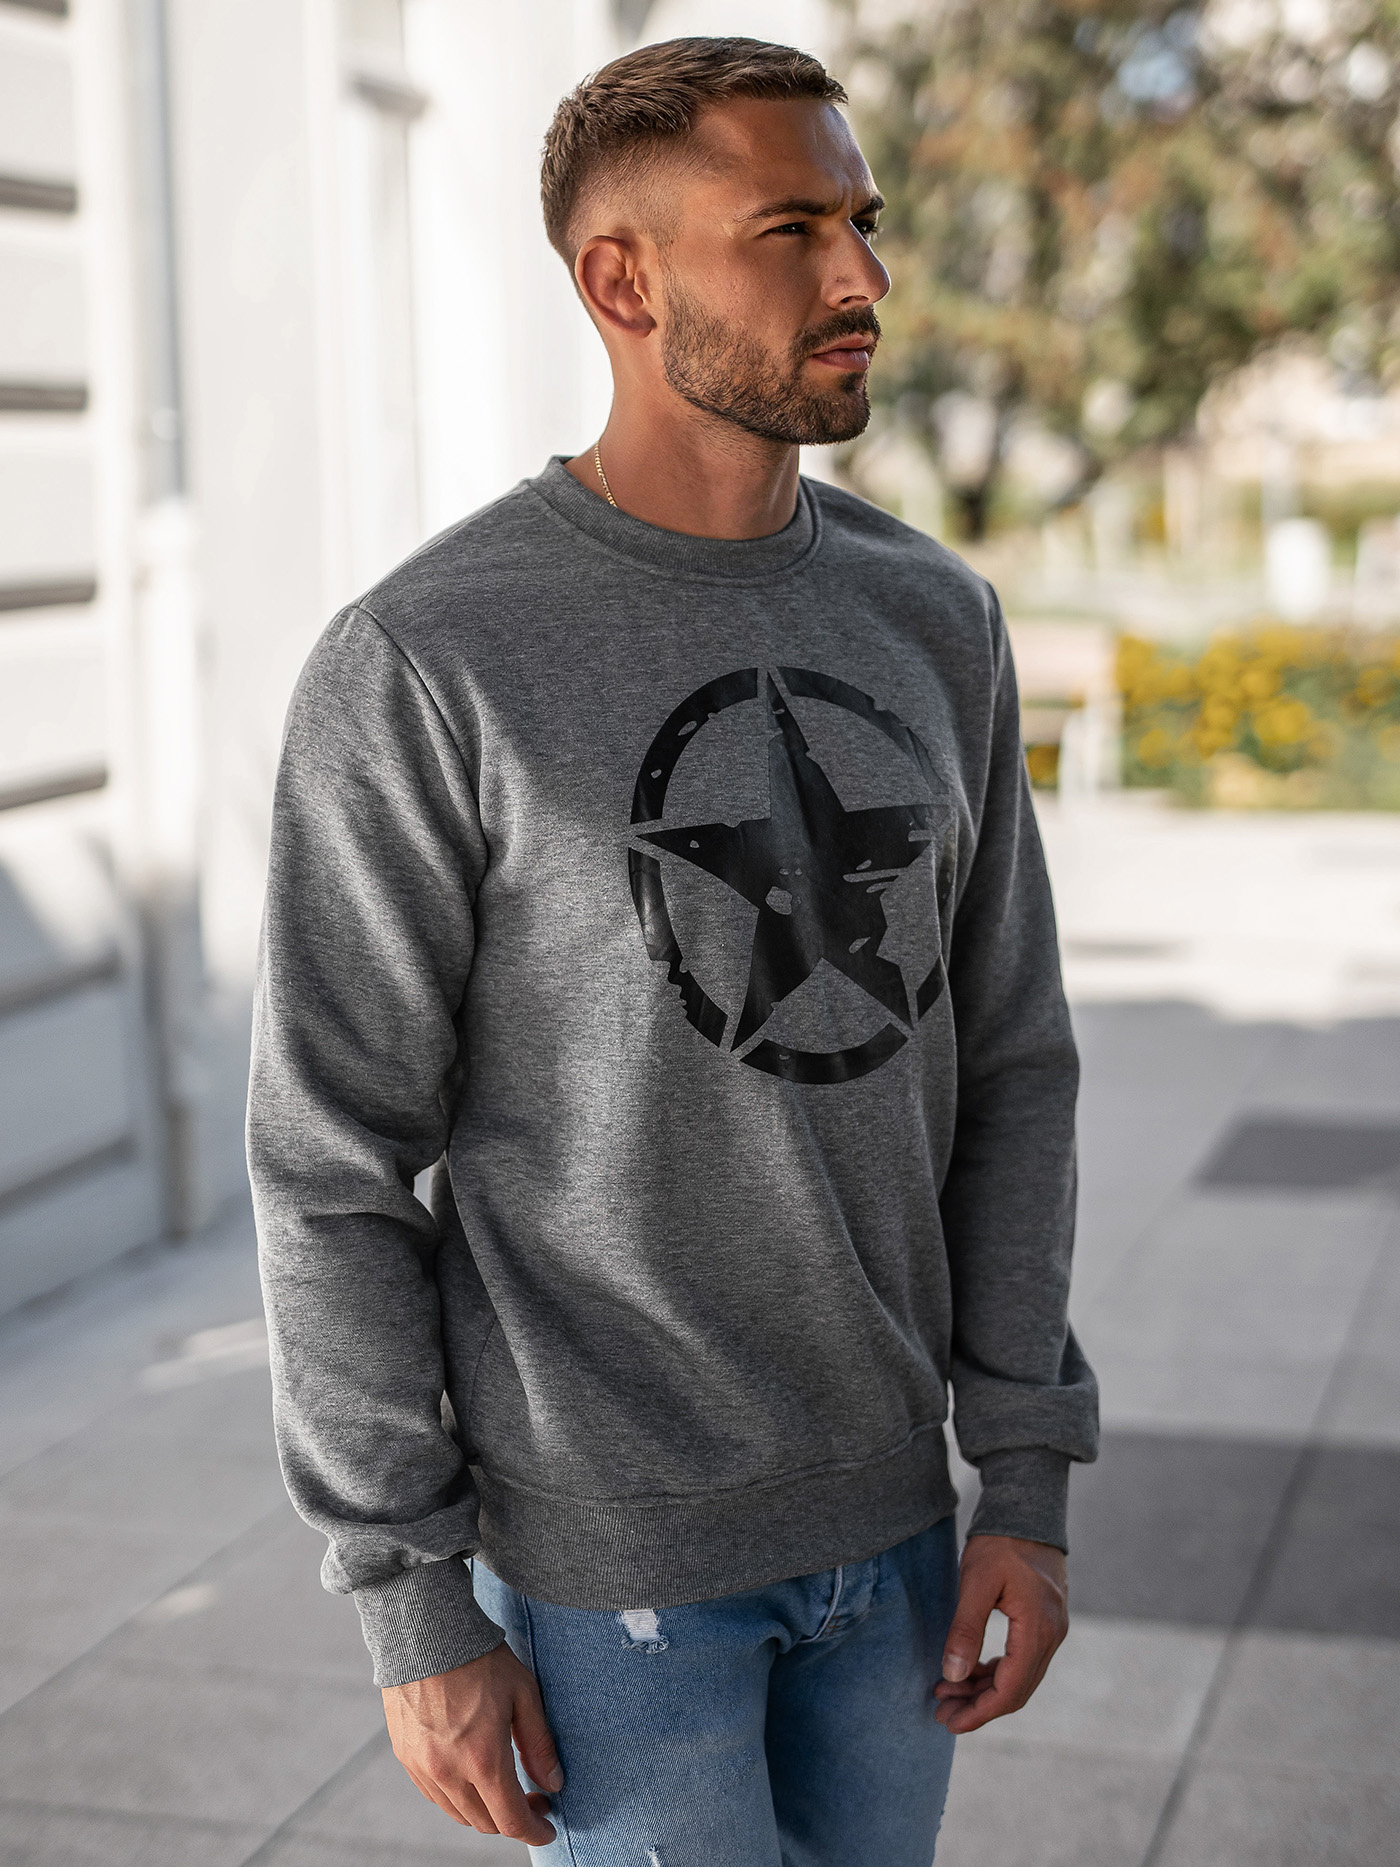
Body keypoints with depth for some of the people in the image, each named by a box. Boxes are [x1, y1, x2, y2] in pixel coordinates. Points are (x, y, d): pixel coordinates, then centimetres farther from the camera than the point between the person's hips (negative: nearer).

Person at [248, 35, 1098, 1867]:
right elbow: (335, 1168, -13)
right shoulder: (418, 666, -16)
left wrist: (1031, 1482, 1)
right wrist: (413, 1616, -12)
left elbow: (1002, 1064, 5)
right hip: (600, 1553, -5)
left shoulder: (933, 623, 1)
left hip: (881, 1508, 6)